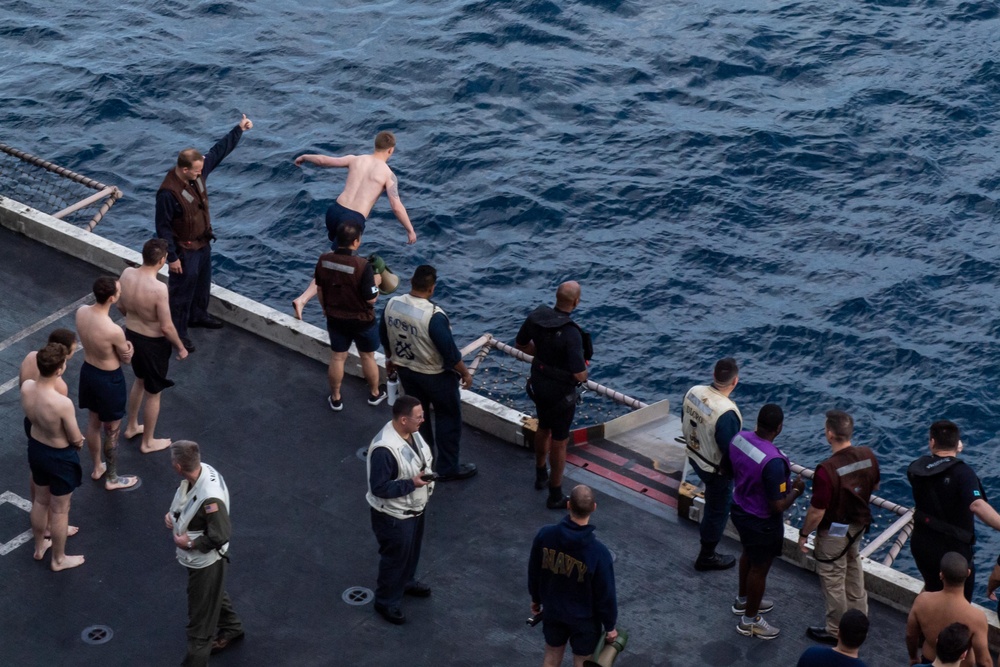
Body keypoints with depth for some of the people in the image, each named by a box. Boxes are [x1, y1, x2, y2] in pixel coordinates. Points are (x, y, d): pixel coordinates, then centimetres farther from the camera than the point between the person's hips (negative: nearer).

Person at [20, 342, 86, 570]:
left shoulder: (26, 387, -19)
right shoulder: (62, 403, -38)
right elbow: (76, 439, -20)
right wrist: (80, 441, 1)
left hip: (35, 448, 6)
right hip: (60, 457, -6)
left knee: (40, 500, 30)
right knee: (60, 509, 18)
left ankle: (39, 547, 52)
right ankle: (58, 559, 38)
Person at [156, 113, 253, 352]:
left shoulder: (198, 173, -11)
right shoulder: (168, 193, -32)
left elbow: (219, 151, 2)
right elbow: (163, 227, -25)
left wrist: (239, 129, 1)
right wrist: (171, 257, -21)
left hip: (203, 243, 8)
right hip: (185, 249, -8)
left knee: (203, 283, 27)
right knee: (182, 291, 5)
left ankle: (198, 316, 50)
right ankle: (177, 332, 19)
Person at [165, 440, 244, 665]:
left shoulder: (210, 498, -40)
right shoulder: (201, 470, -15)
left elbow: (221, 535, -32)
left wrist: (190, 544, -20)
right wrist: (172, 513, -7)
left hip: (205, 560, -9)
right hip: (197, 558, 9)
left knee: (200, 614, 9)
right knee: (213, 593, 34)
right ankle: (231, 628, 59)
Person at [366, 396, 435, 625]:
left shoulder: (412, 432, -8)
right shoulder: (384, 449, -37)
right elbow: (379, 488, -31)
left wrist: (427, 471, -2)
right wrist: (411, 483, -32)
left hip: (414, 507, 9)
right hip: (394, 515, -9)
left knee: (412, 549, 30)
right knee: (395, 556, 11)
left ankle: (406, 582, 56)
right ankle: (386, 601, 33)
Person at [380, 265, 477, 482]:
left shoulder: (391, 305, -12)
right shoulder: (434, 316, -31)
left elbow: (384, 336, 5)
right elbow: (449, 351, -23)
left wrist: (390, 358, 23)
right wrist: (465, 374, -7)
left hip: (404, 369, 6)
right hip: (435, 375, -6)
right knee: (448, 418, 12)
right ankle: (448, 468, 20)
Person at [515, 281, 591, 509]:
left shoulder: (537, 316, -12)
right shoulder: (571, 334, -33)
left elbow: (521, 344, 5)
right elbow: (580, 375, -31)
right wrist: (583, 366, -9)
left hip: (538, 385, 7)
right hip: (561, 392, -7)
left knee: (543, 429, 29)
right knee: (559, 442, 9)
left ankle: (541, 475, 50)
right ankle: (555, 495, 22)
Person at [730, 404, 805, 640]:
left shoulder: (740, 438, -14)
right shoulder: (773, 461, -37)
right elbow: (779, 506, -29)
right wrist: (796, 489, -11)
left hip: (740, 510, 8)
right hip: (761, 522, -8)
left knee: (749, 554, 32)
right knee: (759, 568, 15)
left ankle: (744, 600, 54)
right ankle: (750, 621, 34)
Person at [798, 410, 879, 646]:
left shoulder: (827, 470, -36)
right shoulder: (868, 456, -15)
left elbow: (817, 512, -26)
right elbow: (875, 486, 6)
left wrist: (804, 534, -10)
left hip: (834, 531, -7)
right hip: (859, 524, 7)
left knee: (833, 581, 12)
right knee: (854, 569, 28)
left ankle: (836, 632, 27)